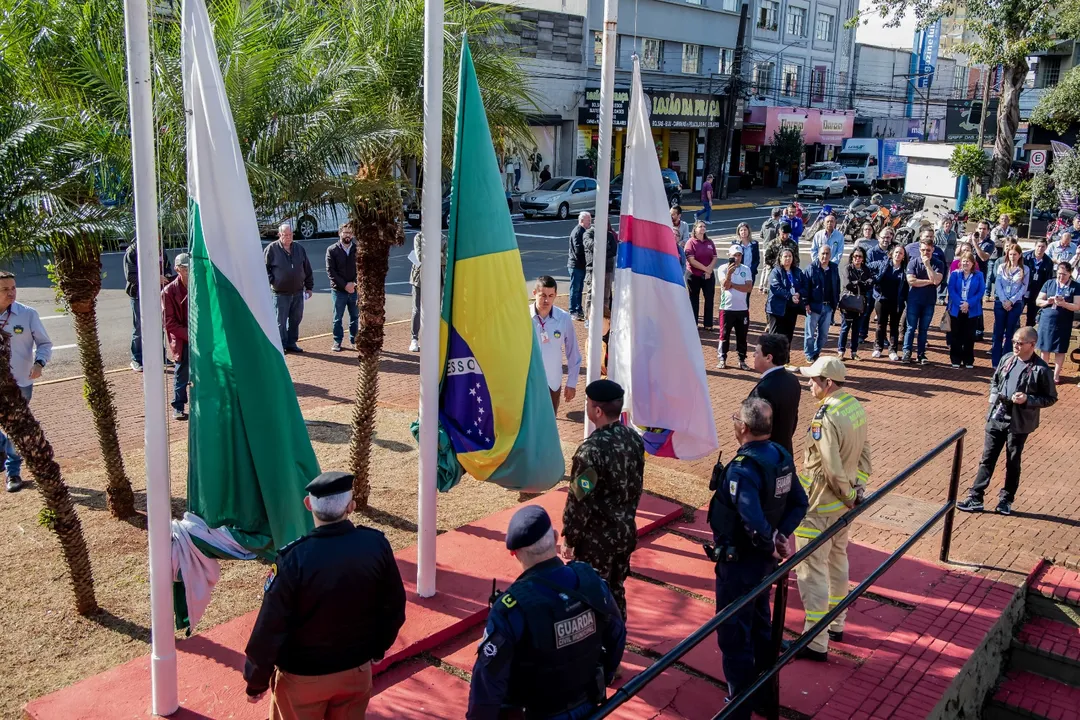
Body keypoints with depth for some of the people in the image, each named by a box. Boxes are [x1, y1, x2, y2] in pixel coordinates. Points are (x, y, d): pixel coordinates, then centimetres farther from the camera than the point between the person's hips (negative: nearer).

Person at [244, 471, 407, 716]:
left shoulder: (294, 559, -27)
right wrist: (378, 648, 15)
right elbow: (393, 608, -3)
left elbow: (270, 629, -20)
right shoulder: (377, 545, -17)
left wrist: (256, 681, -3)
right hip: (358, 670, 3)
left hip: (302, 677, -3)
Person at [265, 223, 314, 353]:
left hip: (298, 292, 4)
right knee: (281, 321, 0)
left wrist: (309, 287, 13)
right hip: (280, 293, -4)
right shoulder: (272, 249, -5)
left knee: (296, 319, 10)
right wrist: (271, 281, -10)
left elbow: (307, 269, 13)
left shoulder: (299, 248, 8)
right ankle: (281, 345, 9)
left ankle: (291, 343, 21)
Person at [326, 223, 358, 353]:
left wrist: (354, 283, -14)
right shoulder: (332, 250, -3)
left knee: (355, 316, 10)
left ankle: (354, 339, 23)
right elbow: (330, 271, -8)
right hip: (338, 290, -2)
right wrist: (344, 285, -14)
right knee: (338, 317, 5)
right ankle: (337, 341, 14)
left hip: (355, 289, 2)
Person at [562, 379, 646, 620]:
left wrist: (570, 539, -8)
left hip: (597, 538, -7)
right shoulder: (634, 438, -4)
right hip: (626, 531, 7)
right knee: (616, 591, 22)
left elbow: (580, 502, -20)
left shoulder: (592, 450, -27)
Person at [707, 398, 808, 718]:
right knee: (760, 624, 24)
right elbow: (799, 503, 6)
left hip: (739, 562, -9)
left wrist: (771, 546, -19)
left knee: (734, 635, 6)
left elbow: (754, 523, -37)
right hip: (764, 559, 9)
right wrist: (781, 536, 0)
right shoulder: (781, 456, -2)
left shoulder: (742, 469, -29)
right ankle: (764, 691, 40)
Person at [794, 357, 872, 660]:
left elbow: (833, 469, -25)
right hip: (843, 501, 9)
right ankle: (835, 624, 39)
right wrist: (858, 487, 5)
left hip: (819, 505, -9)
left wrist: (849, 495, -10)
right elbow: (864, 452, 7)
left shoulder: (825, 418, -27)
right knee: (837, 560, 23)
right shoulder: (855, 406, 0)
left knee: (812, 569, 0)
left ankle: (816, 643, 6)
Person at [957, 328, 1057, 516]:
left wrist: (1028, 399, -20)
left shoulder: (1040, 369, -12)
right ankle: (975, 498, 10)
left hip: (1019, 423, -4)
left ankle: (1006, 500, 25)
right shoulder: (1007, 359, 2)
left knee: (1013, 463, 11)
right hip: (996, 418, 4)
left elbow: (1051, 398, -6)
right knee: (987, 459, 6)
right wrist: (994, 394, 0)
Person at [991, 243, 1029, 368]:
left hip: (1015, 304, -1)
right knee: (998, 332, 2)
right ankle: (995, 362, 6)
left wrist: (1011, 301, -11)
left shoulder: (1024, 269, 3)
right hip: (1000, 302, 1)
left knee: (1010, 333, 4)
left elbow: (1024, 288, -1)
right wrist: (1004, 300, -12)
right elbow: (998, 284, -1)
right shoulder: (1001, 267, 5)